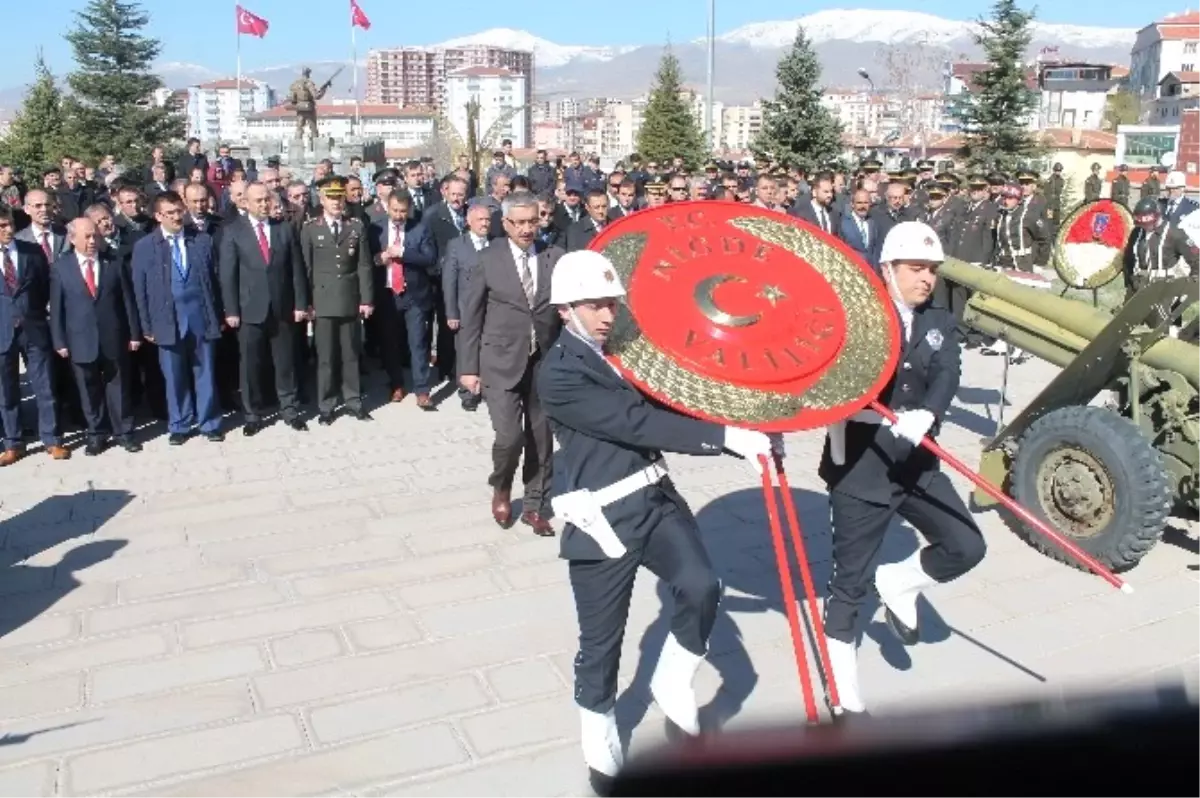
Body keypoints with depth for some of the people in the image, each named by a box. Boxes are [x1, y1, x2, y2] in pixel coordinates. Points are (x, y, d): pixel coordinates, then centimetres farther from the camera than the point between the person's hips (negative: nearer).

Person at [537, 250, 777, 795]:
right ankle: (601, 743, 32)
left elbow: (665, 413, 10)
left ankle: (671, 684, 12)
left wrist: (743, 440, -4)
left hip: (656, 499, 6)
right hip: (603, 520, -6)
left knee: (701, 588, -16)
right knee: (601, 642, 7)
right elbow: (636, 422, -25)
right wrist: (727, 436, -28)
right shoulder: (558, 373, -16)